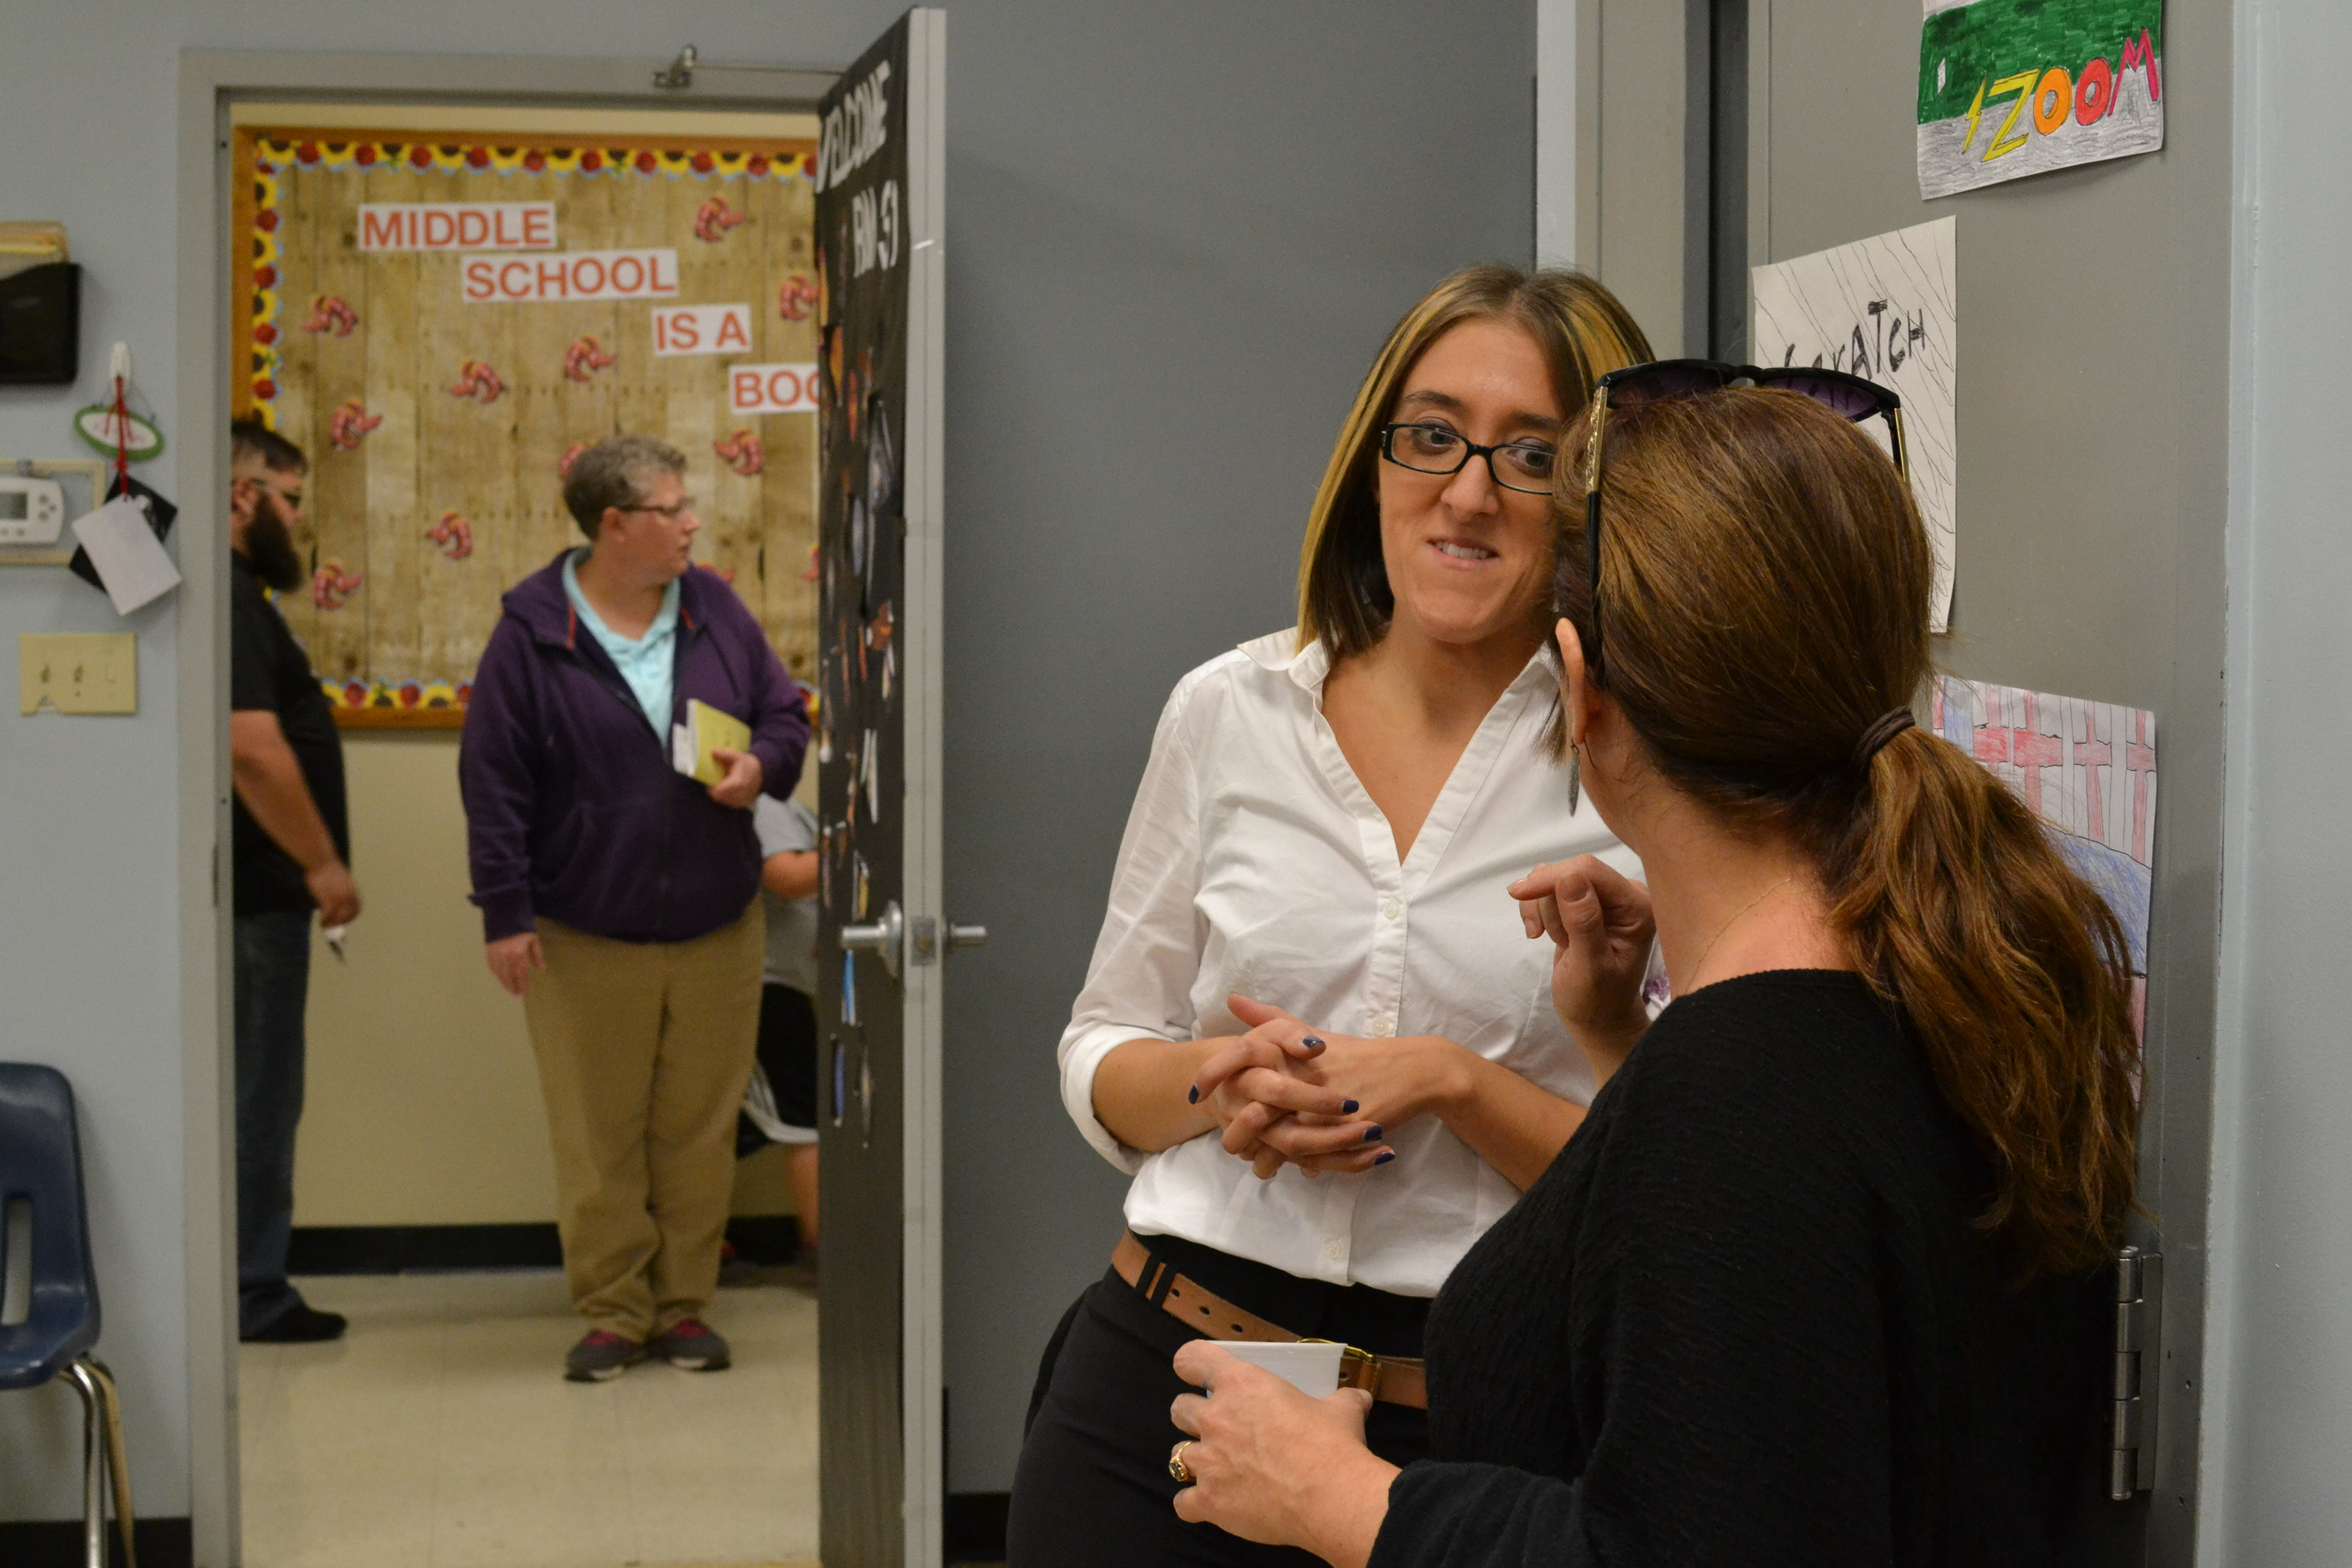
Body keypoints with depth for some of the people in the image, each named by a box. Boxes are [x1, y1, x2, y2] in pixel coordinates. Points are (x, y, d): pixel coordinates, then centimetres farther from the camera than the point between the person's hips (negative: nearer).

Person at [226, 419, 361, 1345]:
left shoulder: (228, 591, 15)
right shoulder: (232, 599, -17)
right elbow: (253, 747, -24)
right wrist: (324, 861, -17)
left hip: (252, 892, 10)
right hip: (256, 893, -10)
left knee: (255, 1095, 14)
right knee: (258, 1096, -2)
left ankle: (250, 1289, 21)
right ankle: (250, 1296, 4)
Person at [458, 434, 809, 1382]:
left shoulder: (714, 612, 5)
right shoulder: (533, 632, -7)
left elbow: (784, 711, 14)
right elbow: (492, 780, -6)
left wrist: (764, 763, -10)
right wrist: (506, 912, -8)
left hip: (715, 930, 3)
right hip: (584, 938, -3)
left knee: (698, 1127, 8)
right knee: (597, 1136, 3)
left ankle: (684, 1304, 20)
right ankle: (614, 1313, 15)